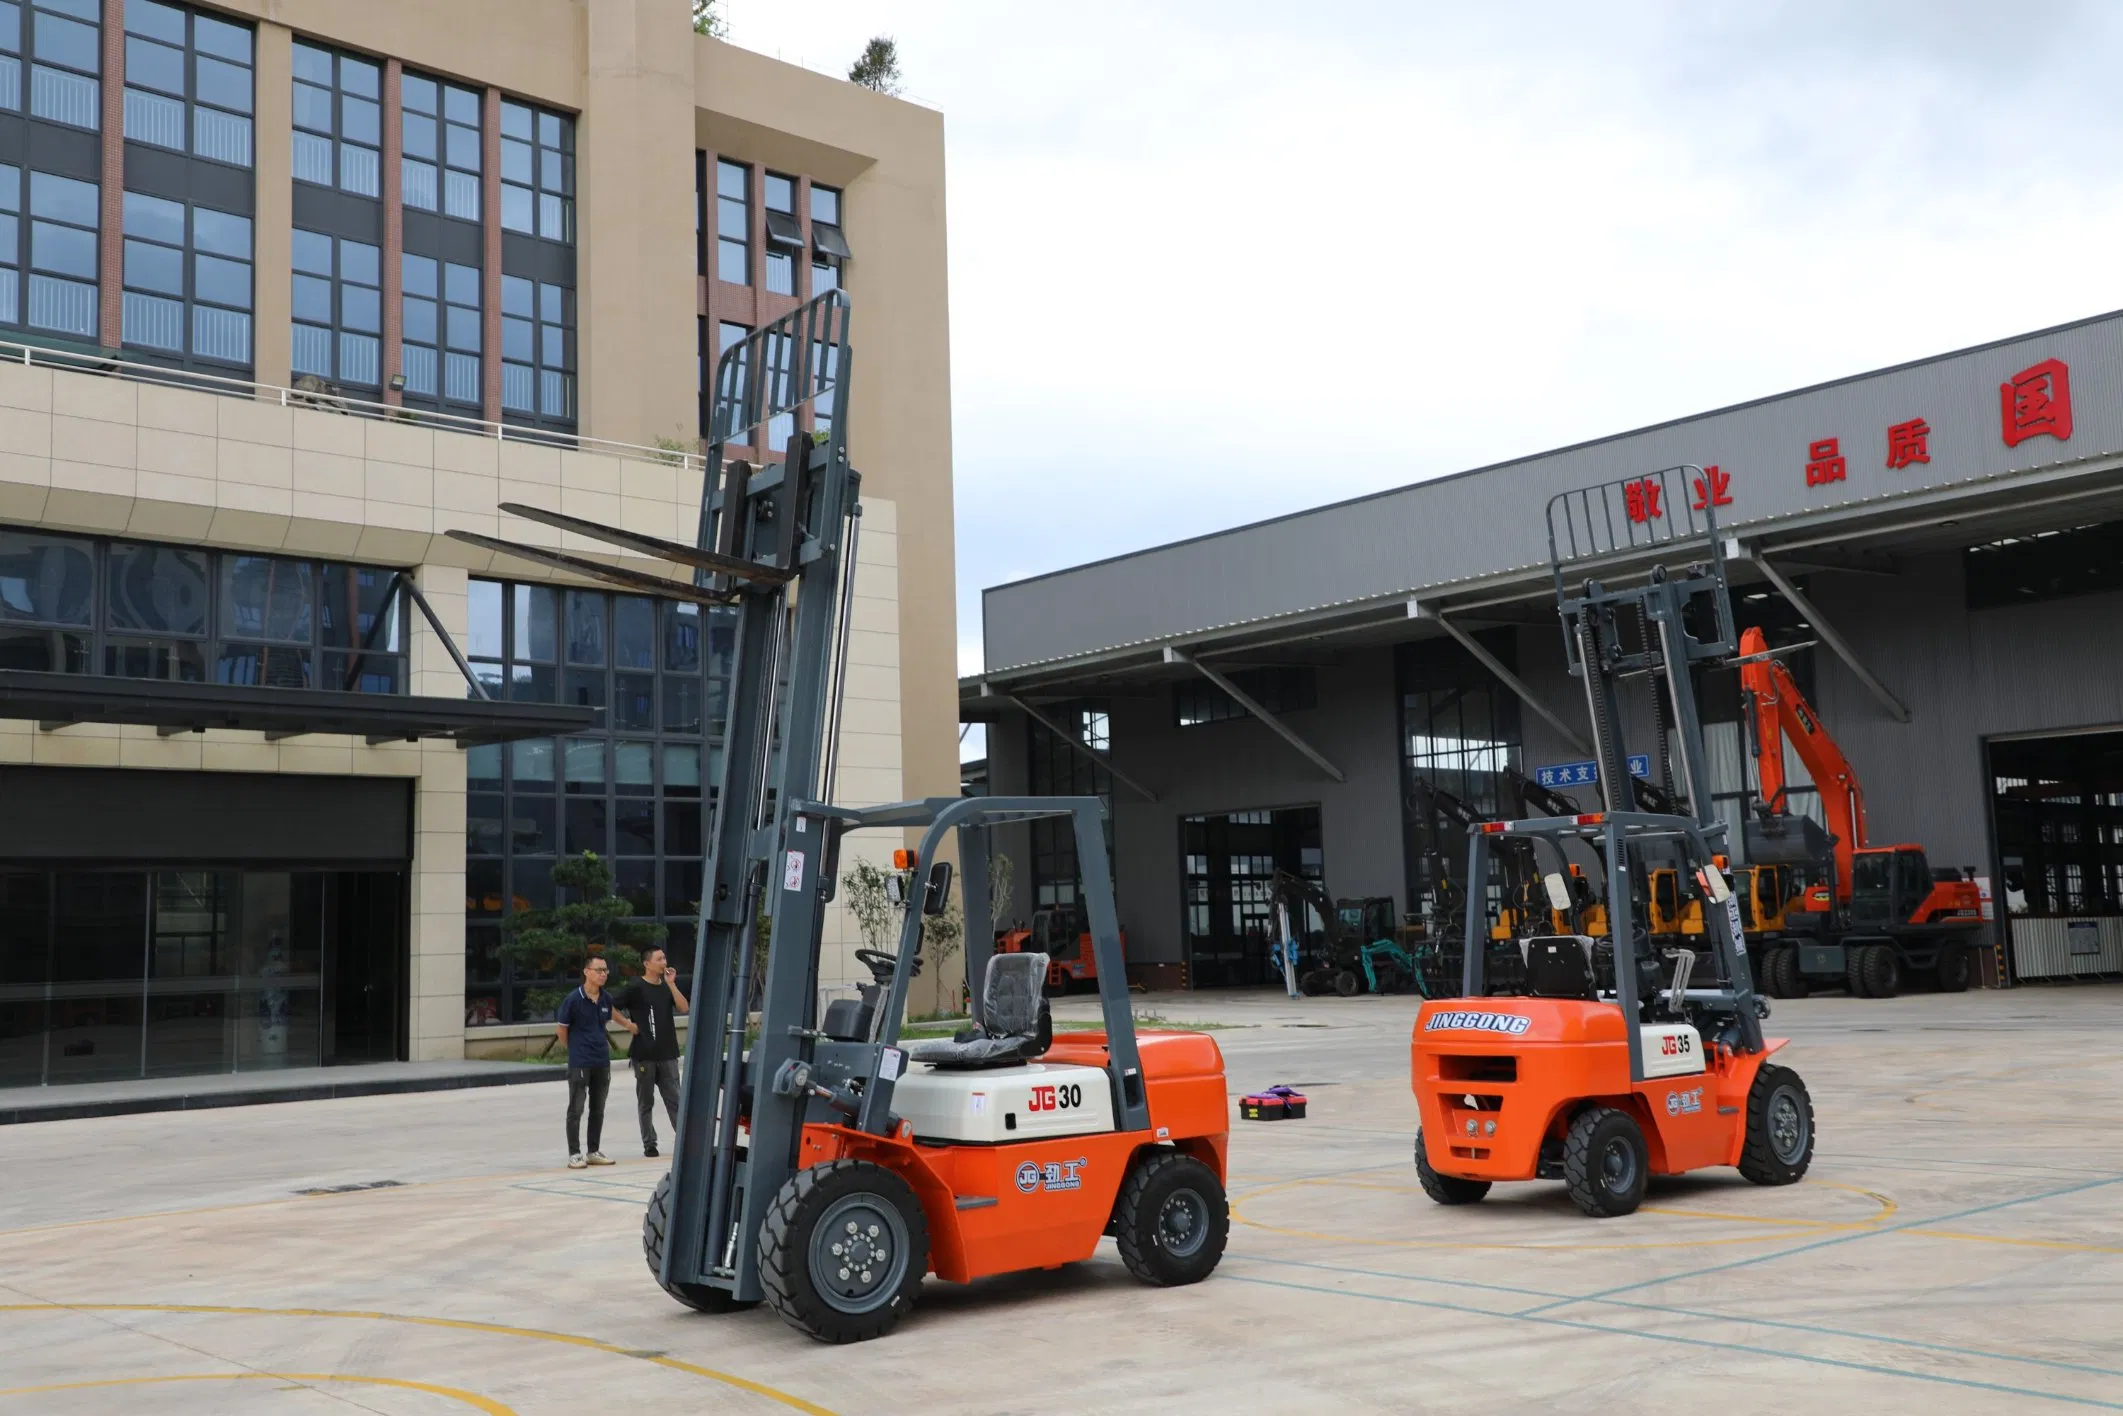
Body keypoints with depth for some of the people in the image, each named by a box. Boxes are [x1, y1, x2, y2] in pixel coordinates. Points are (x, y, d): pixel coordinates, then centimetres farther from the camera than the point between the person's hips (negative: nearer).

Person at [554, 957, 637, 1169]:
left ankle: (593, 1152, 21)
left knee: (598, 1109, 11)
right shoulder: (573, 999, -12)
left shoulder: (606, 999, 3)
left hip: (602, 1061, 6)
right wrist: (575, 1048, 6)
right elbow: (561, 1027, -3)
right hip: (579, 1062, -6)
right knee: (576, 1109, 0)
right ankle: (574, 1154, 6)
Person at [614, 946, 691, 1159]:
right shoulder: (636, 988, -4)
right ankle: (649, 1144, 12)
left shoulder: (667, 986, 10)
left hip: (668, 1053, 4)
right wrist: (628, 1024, -10)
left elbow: (684, 1008, -3)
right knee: (646, 1102, 6)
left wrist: (671, 983, -8)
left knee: (674, 1099, 1)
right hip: (644, 1054, -4)